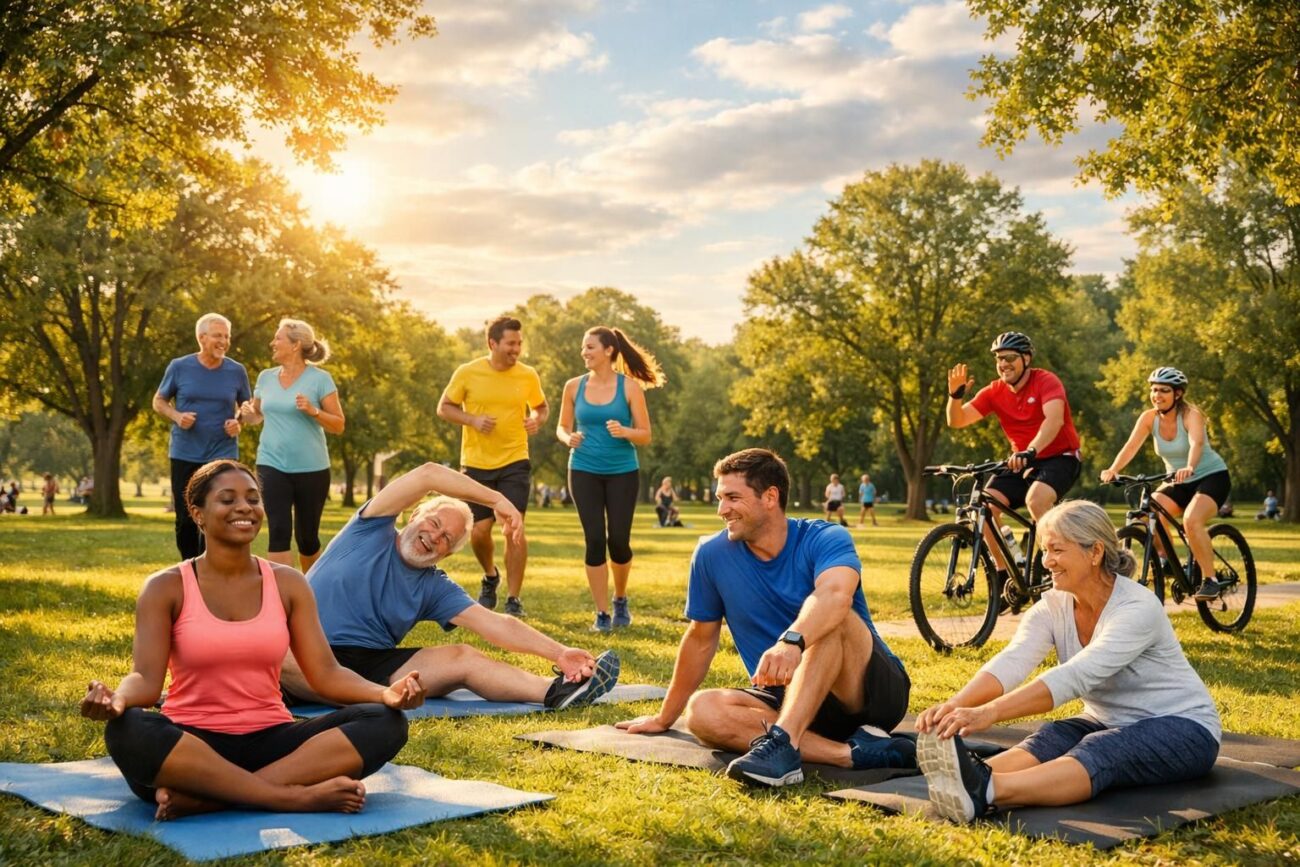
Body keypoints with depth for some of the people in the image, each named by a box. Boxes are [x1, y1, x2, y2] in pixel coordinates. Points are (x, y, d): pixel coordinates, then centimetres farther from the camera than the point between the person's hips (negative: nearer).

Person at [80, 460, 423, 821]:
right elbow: (146, 677, -9)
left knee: (386, 721, -21)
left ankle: (204, 797, -29)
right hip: (192, 744, -3)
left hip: (270, 741, 3)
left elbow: (325, 673, 1)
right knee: (126, 731, -36)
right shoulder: (166, 588, 1)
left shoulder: (288, 584, 8)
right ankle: (296, 796, -33)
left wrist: (385, 693, -19)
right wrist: (117, 699, -34)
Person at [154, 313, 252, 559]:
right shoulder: (179, 367, -2)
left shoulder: (237, 371, 0)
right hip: (184, 455, 0)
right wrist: (176, 416, -12)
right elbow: (159, 402, 8)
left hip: (223, 455, 0)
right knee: (185, 520, 8)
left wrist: (239, 423, -9)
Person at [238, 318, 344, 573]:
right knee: (279, 532, -10)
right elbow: (258, 415, 21)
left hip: (311, 468, -2)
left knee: (307, 535, 10)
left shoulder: (320, 379, -6)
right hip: (272, 465, 2)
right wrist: (247, 413, -2)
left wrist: (313, 411, -23)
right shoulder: (266, 377, 6)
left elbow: (338, 426, -6)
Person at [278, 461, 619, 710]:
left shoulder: (435, 588, 12)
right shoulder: (372, 531, 3)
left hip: (374, 664, 3)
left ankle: (557, 690, -28)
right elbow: (427, 474, -8)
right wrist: (496, 499, -8)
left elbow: (494, 624, 1)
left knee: (462, 658, -17)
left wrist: (559, 652, -12)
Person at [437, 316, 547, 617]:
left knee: (514, 529, -9)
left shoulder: (528, 376, -1)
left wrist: (538, 420, -9)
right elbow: (444, 408, 1)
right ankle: (490, 576, 35)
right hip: (476, 464, 0)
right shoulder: (467, 373, -5)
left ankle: (514, 599, 3)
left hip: (514, 462, 0)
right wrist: (473, 420, -16)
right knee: (479, 530, 3)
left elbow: (542, 406, 15)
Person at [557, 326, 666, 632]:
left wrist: (624, 431, -23)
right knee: (595, 540, -3)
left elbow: (645, 436, -3)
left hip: (623, 472, -1)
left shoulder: (630, 387, -4)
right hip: (584, 472, 1)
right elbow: (562, 427, 11)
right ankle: (602, 613, 7)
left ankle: (620, 600, 29)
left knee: (618, 540, 0)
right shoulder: (574, 387, 2)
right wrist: (569, 438, -12)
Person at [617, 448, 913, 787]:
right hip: (789, 699, 4)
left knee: (830, 618, -32)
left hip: (875, 689, -4)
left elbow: (835, 594, -35)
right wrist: (665, 718, 17)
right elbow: (701, 639, 11)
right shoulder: (713, 554, 0)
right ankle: (851, 752, -32)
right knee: (702, 709, -24)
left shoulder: (825, 540, -12)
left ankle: (782, 742, -42)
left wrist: (792, 641, -55)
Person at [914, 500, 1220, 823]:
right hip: (1108, 723, 6)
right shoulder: (1052, 607, -6)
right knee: (1050, 739, -27)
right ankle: (976, 777, -58)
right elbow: (1011, 662, -24)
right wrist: (954, 705, -44)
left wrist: (990, 712, -51)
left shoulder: (1138, 608, -25)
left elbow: (1075, 677, -39)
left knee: (1099, 752, -36)